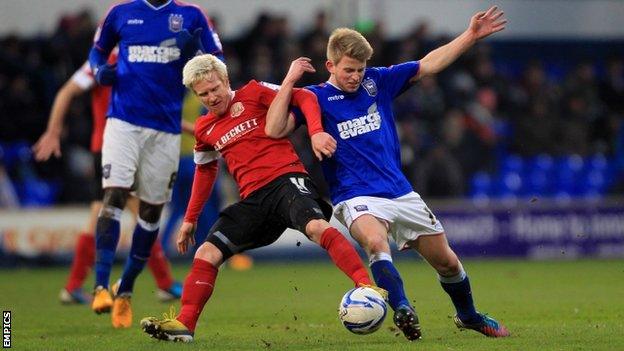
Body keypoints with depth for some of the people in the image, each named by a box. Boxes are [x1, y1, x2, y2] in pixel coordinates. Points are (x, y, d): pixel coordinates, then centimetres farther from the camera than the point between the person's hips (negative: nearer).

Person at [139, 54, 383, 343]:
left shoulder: (252, 94, 3)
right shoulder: (205, 129, 18)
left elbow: (305, 98, -2)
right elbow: (205, 171, 34)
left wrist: (316, 132, -19)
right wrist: (190, 219, 34)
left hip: (285, 179, -6)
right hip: (254, 198, 6)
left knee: (316, 226, -33)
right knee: (207, 253, -7)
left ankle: (367, 287, -41)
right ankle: (184, 324, -9)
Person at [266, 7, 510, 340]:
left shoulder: (377, 81, 8)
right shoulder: (315, 97, -3)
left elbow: (429, 64, 14)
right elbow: (274, 130, -16)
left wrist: (471, 35, 9)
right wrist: (290, 81, -20)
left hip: (401, 192, 5)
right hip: (357, 198, -5)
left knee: (447, 262, 10)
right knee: (376, 241, -38)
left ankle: (468, 315, 35)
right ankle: (402, 309, -47)